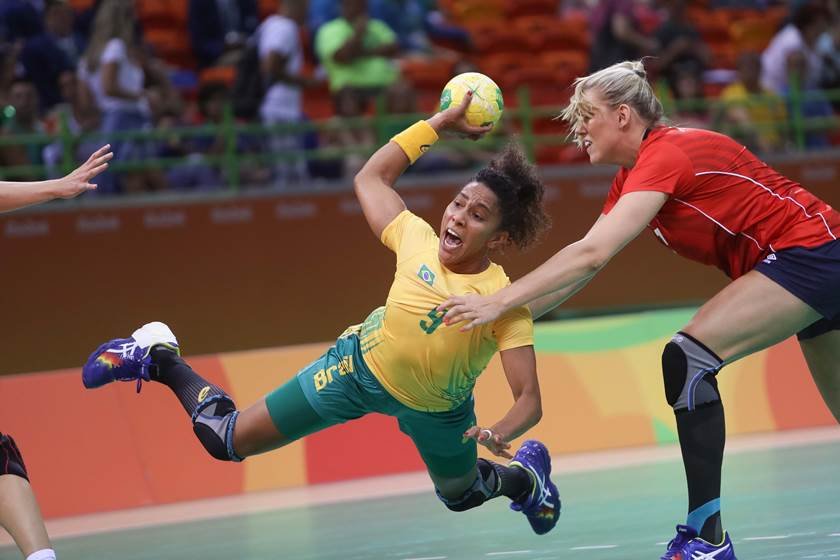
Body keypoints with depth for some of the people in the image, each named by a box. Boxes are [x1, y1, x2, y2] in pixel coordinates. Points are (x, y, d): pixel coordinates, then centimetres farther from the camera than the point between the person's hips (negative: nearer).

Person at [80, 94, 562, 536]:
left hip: (434, 411, -1)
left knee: (461, 495, 28)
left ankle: (525, 475, 61)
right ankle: (160, 357, 27)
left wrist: (502, 433, -51)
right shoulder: (418, 242, -21)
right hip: (362, 365, 1)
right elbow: (371, 177, -4)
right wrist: (439, 123, -8)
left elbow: (530, 399, -30)